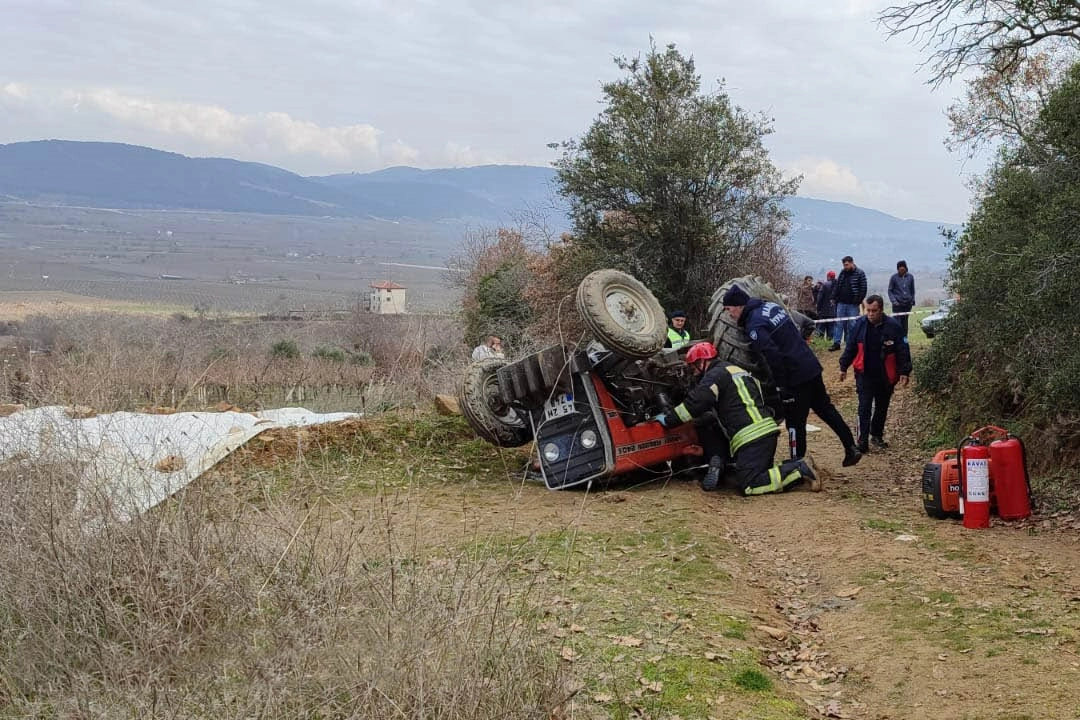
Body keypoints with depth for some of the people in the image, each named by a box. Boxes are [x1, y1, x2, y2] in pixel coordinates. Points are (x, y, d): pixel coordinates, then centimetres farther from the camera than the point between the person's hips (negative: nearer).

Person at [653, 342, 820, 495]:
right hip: (767, 430, 10)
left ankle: (798, 469, -14)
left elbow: (696, 403, -11)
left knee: (749, 486, -12)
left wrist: (668, 419, -2)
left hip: (751, 436, -10)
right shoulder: (735, 370, 29)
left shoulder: (716, 375, -2)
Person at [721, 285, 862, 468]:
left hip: (796, 377, -9)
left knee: (795, 423, 2)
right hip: (812, 367, 9)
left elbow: (773, 355, -26)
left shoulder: (754, 326, -18)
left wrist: (781, 386, -20)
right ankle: (851, 448, 26)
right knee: (825, 408, 20)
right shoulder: (771, 306, 9)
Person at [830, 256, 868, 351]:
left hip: (853, 304, -4)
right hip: (841, 303, 4)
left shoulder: (860, 274, -4)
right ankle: (836, 343, 6)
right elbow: (837, 286, 15)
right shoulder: (842, 273, 10)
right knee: (839, 323, 4)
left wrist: (859, 300, -14)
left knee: (852, 325, 1)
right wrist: (834, 297, 5)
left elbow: (863, 289, -8)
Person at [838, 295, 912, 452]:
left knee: (882, 407, 15)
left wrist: (904, 372, -8)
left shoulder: (893, 326, -10)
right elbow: (850, 347, 4)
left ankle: (877, 436, 32)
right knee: (864, 408, -7)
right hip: (864, 374, 0)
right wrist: (843, 367, 7)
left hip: (886, 376, 1)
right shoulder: (860, 324, -5)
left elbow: (903, 351, -5)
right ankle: (862, 441, -7)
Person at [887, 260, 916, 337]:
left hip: (907, 304, 3)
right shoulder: (894, 277, -4)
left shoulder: (910, 277, 4)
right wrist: (893, 300, -11)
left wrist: (913, 300, 10)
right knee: (897, 322, -8)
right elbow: (890, 290, 1)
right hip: (898, 304, -3)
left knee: (905, 322, 8)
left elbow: (912, 290, 15)